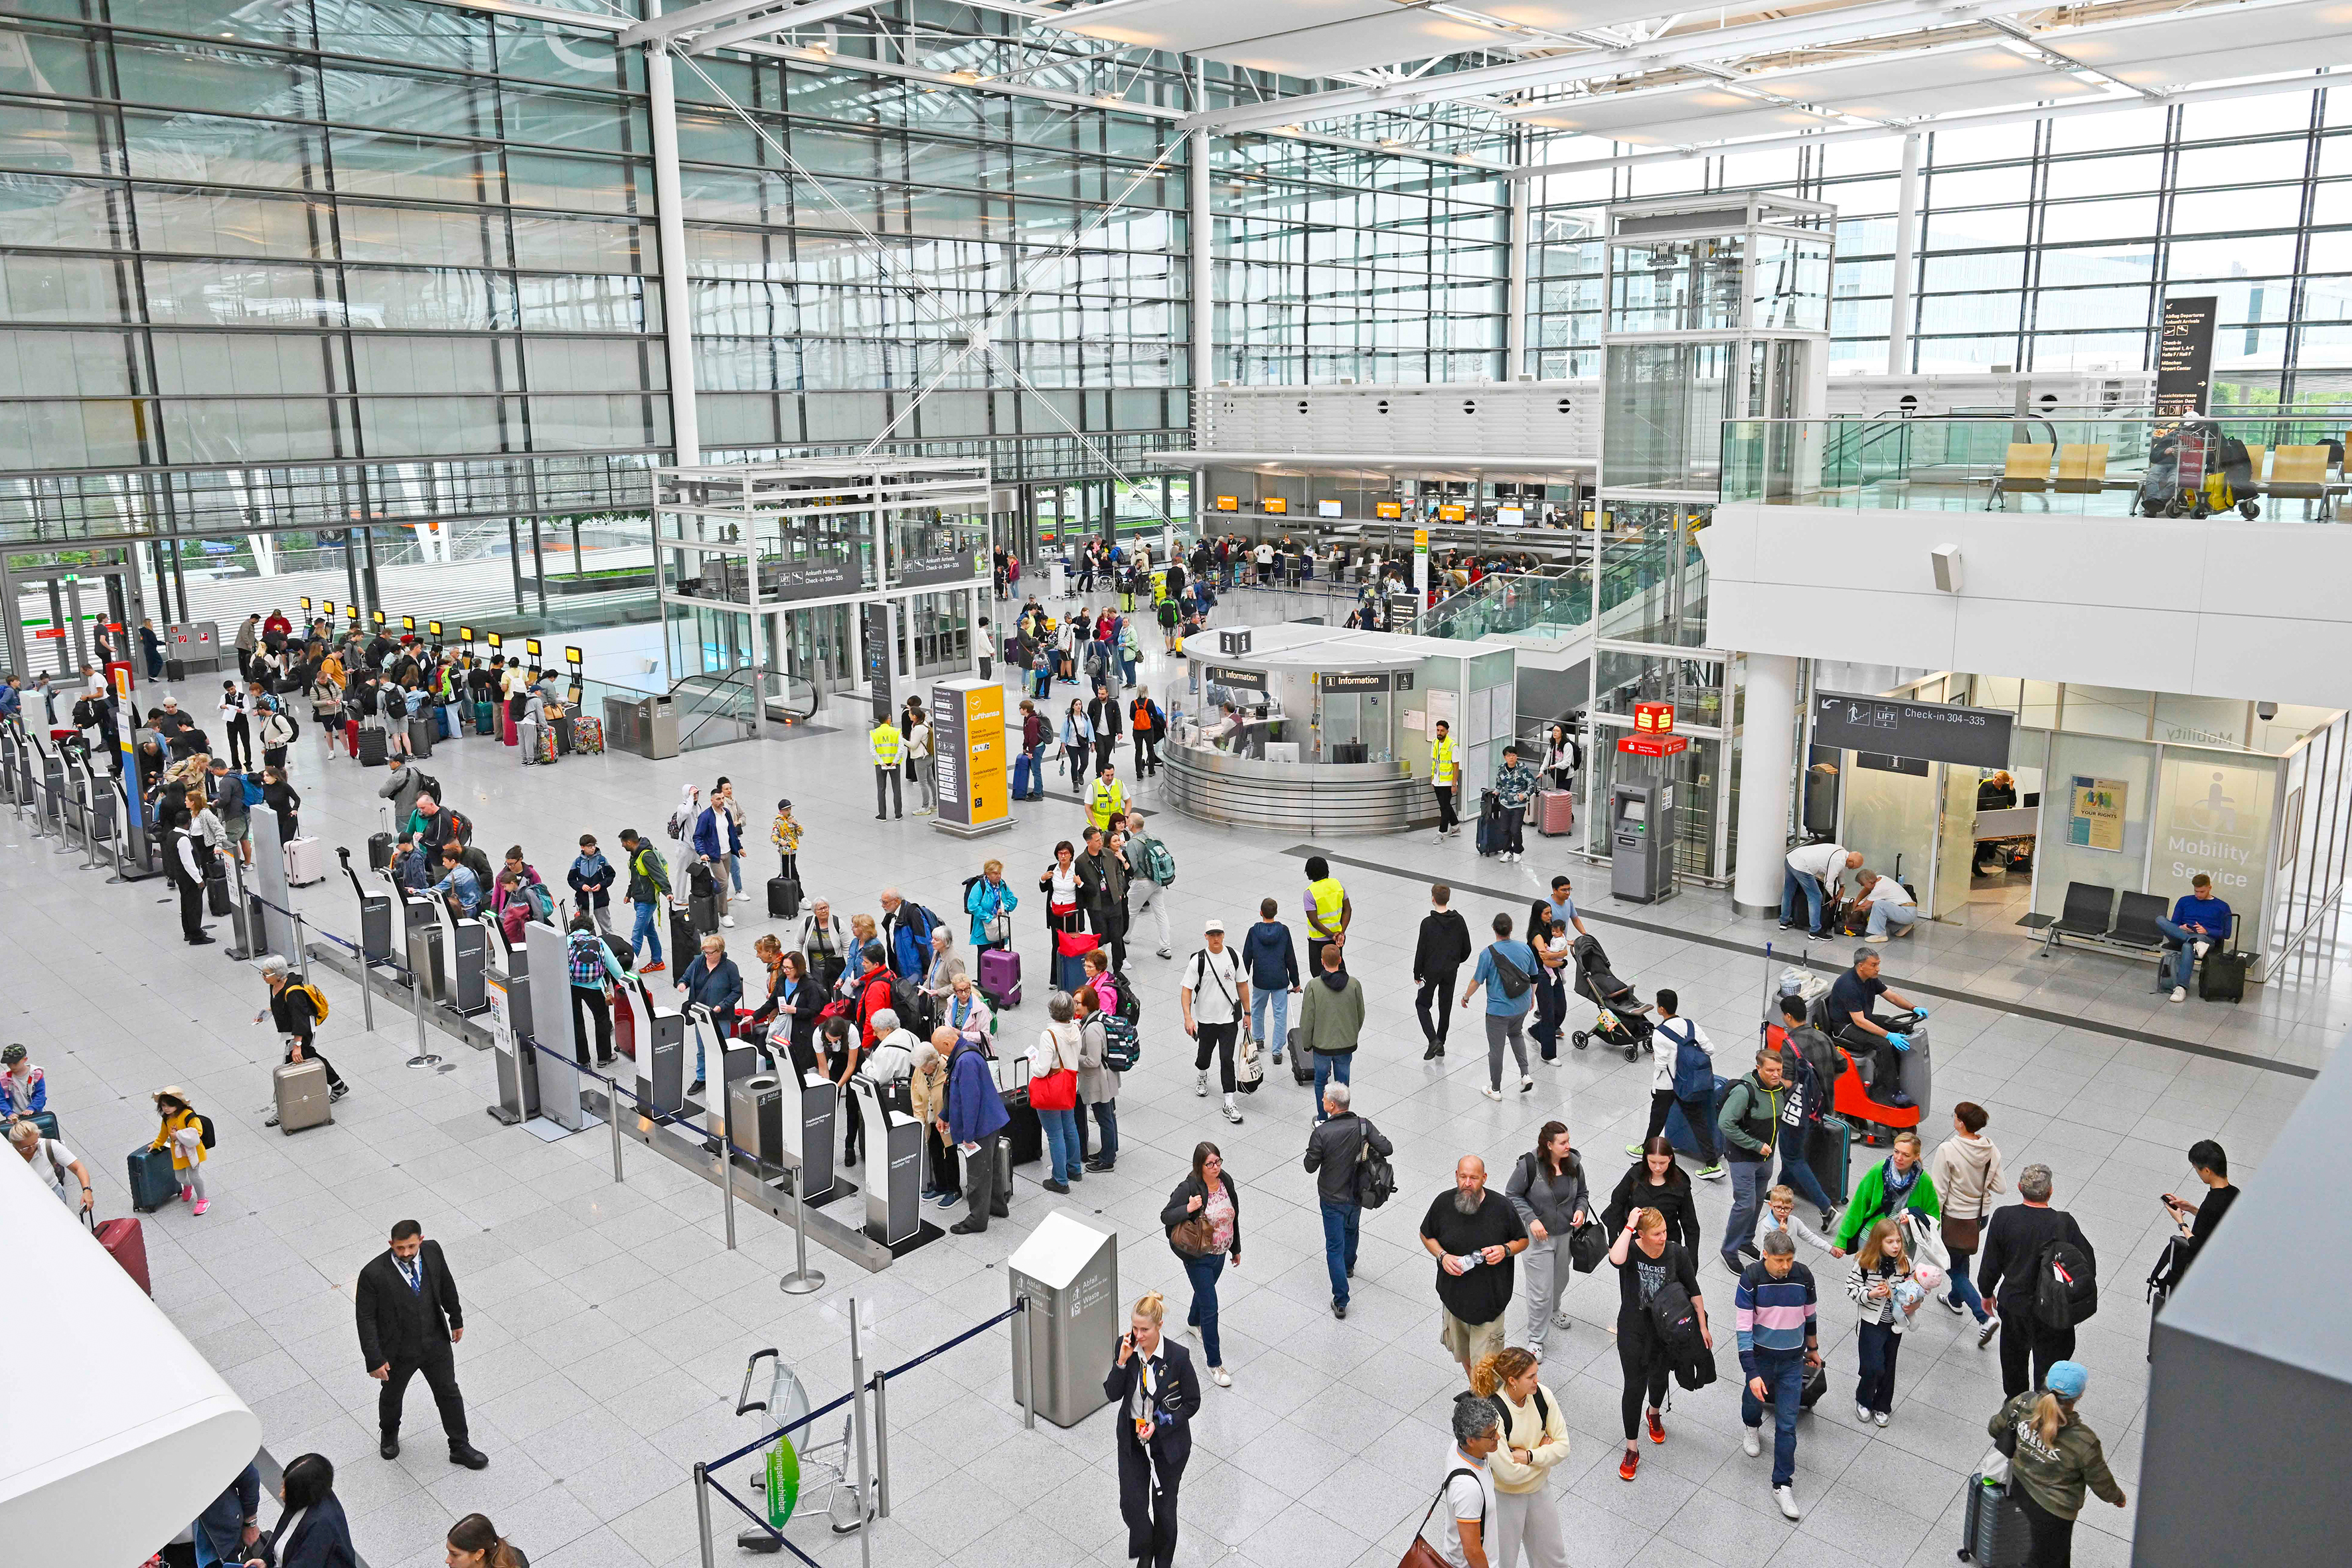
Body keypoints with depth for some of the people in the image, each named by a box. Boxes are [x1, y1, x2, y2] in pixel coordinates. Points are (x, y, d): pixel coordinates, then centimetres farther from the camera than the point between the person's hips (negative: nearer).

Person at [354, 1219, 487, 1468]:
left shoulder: (432, 1251, -16)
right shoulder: (374, 1274, -27)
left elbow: (446, 1284, 3)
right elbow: (366, 1318, -18)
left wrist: (456, 1319, 13)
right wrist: (375, 1359, -16)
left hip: (436, 1343, 2)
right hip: (398, 1351, -2)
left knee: (449, 1393, 15)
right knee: (391, 1396, 25)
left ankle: (460, 1448, 33)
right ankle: (389, 1435, 56)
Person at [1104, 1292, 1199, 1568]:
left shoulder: (1178, 1357, -22)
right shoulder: (1126, 1346, -13)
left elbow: (1192, 1402, -12)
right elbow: (1112, 1395, -8)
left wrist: (1158, 1425, -20)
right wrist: (1122, 1361, -23)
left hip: (1169, 1440, -2)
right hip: (1132, 1439, 2)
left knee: (1164, 1506, 13)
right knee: (1132, 1504, 0)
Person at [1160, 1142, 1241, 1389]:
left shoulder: (1226, 1181, -7)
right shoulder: (1189, 1188, -25)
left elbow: (1234, 1217, 6)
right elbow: (1165, 1216, -21)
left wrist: (1236, 1249, 14)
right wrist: (1188, 1209, -40)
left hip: (1219, 1253, 6)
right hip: (1198, 1257, -6)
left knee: (1206, 1288, 30)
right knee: (1210, 1307, -4)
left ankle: (1193, 1322, 61)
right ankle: (1215, 1364, 6)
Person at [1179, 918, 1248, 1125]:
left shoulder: (1233, 957, -4)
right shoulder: (1198, 960, -12)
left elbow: (1242, 985, 7)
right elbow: (1186, 989, -11)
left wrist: (1247, 1013, 9)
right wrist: (1188, 1017, -21)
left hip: (1229, 1018, 0)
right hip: (1205, 1019, 0)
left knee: (1227, 1059, -4)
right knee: (1204, 1053, 19)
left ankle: (1229, 1104, -1)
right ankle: (1201, 1076, 53)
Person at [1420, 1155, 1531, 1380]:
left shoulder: (1501, 1206, -15)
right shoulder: (1443, 1202, -10)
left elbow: (1523, 1241, 1)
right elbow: (1426, 1235, 6)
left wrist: (1505, 1250, -20)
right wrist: (1443, 1256, -12)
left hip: (1489, 1297, -3)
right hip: (1454, 1293, 3)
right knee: (1462, 1352, 22)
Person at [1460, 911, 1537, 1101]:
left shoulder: (1488, 954, -18)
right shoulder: (1525, 948, -5)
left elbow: (1477, 981, -10)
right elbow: (1534, 977, 7)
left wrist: (1466, 997, 8)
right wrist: (1532, 997, 24)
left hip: (1498, 1010, -5)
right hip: (1522, 1006, 5)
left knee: (1496, 1049, 9)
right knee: (1515, 1034, 31)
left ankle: (1495, 1089, 22)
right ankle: (1526, 1075, 20)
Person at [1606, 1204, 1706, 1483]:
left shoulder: (1677, 1253, -15)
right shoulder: (1630, 1249, -21)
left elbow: (1694, 1291, -2)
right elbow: (1616, 1259, -47)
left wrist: (1703, 1327, 1)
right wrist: (1629, 1225, -40)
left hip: (1666, 1329, 2)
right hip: (1633, 1330, -2)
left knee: (1659, 1378, 22)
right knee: (1634, 1387, -1)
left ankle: (1655, 1414, 57)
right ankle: (1631, 1451, 14)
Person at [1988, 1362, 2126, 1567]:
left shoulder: (2023, 1403, -24)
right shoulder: (2084, 1442, -35)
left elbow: (1994, 1428, -3)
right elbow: (2101, 1483, -15)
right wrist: (2117, 1497, 9)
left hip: (2019, 1488, 5)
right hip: (2052, 1511, -4)